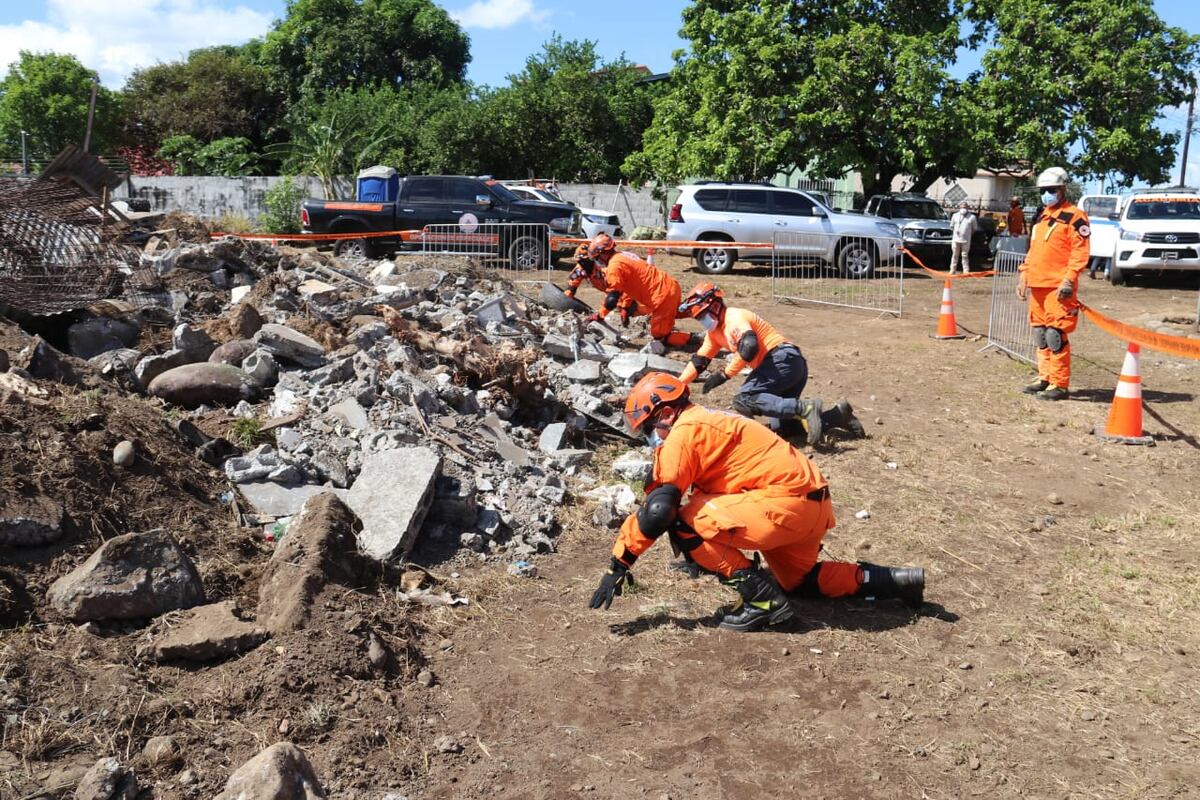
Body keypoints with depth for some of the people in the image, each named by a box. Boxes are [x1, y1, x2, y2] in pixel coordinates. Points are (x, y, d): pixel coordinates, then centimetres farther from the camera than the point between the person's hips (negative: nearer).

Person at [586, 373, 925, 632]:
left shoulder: (684, 431, -9)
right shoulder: (705, 421, 20)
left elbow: (658, 508, -15)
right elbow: (708, 492, 30)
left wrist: (618, 565, -9)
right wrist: (703, 556, 38)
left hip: (787, 502, -10)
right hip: (814, 503, 10)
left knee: (683, 525, -10)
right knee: (798, 580, 30)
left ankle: (763, 598, -6)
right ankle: (898, 580, 27)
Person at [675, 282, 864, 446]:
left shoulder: (734, 316, -8)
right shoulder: (715, 332, 21)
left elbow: (749, 348, -23)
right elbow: (699, 361, 25)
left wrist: (724, 374, -17)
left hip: (783, 358, -9)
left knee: (743, 400, -22)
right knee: (781, 426, 3)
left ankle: (805, 409, -29)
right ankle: (839, 415, 7)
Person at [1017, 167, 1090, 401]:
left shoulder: (1074, 218, -5)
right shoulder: (1042, 219, 21)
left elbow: (1081, 252, -11)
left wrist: (1068, 280, -19)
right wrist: (1024, 276, 18)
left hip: (1057, 287, -8)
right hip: (1037, 285, 8)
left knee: (1055, 334, -11)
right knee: (1040, 334, 12)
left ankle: (1060, 385, -7)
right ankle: (1045, 378, 22)